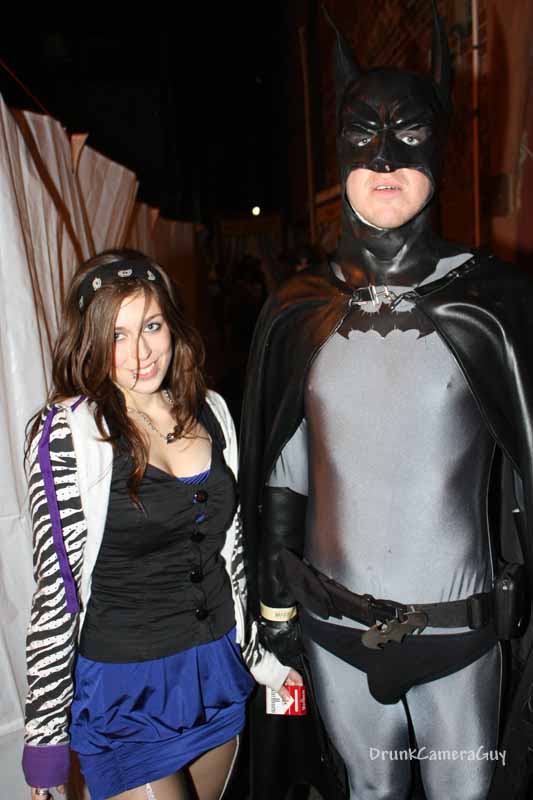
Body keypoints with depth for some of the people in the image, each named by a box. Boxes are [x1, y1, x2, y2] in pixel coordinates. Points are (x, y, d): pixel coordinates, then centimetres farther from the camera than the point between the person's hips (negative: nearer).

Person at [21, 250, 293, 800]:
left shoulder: (209, 412, -1)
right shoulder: (68, 436, -16)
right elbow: (55, 587, -12)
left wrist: (261, 654, 12)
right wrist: (45, 735, -6)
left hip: (218, 669, 5)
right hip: (124, 685, -5)